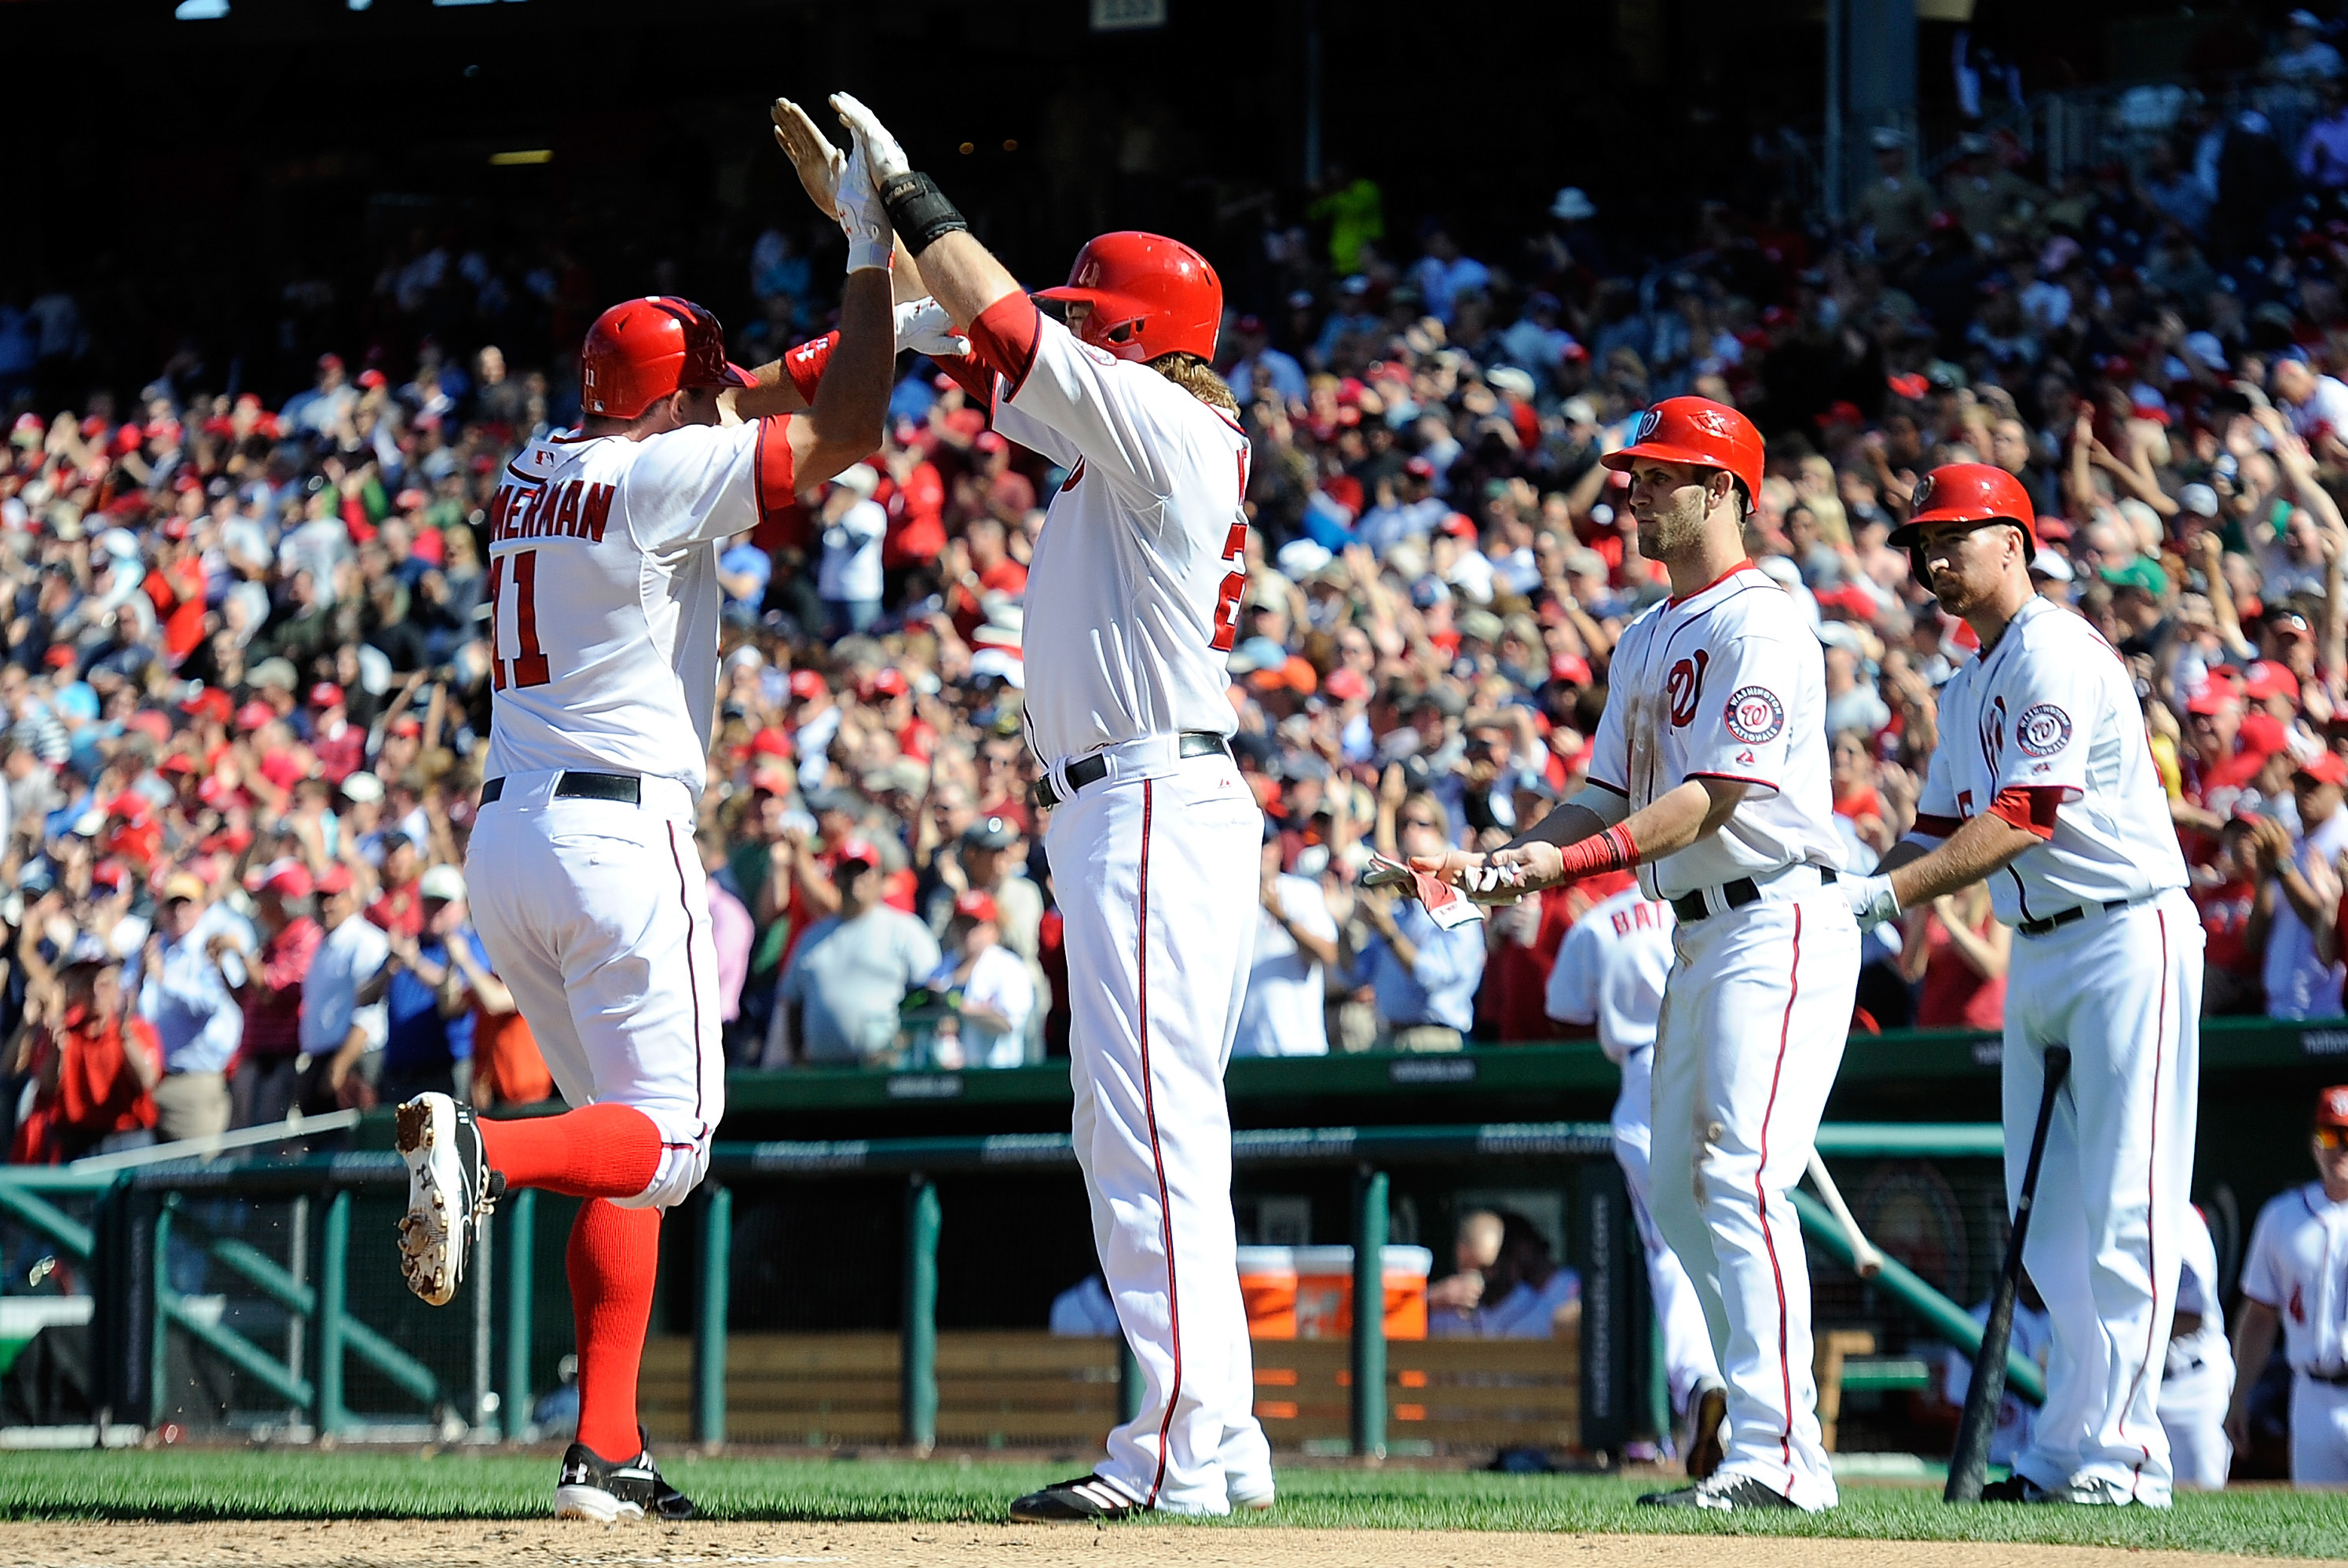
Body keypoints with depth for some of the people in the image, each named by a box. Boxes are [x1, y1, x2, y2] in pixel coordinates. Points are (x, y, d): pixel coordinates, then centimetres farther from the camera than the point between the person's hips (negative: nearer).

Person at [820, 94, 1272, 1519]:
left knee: (1153, 1130, -14)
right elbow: (989, 348, 22)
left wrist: (910, 191, -5)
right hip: (1130, 812, 11)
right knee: (1132, 1135, 12)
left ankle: (1178, 1453, -17)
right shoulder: (1127, 431, 17)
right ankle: (1225, 1441, 14)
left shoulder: (1163, 426, -10)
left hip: (1153, 811, -11)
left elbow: (1004, 325, -14)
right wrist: (867, 211, 21)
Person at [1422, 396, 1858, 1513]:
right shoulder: (1646, 641, 19)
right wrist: (1495, 863, 1)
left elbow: (1717, 796, -21)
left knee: (1740, 1179, -19)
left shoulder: (1758, 626, -11)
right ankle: (1767, 1446, 16)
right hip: (1700, 938, 11)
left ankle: (1778, 1457, -24)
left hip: (1781, 927, -11)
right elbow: (1612, 793, 17)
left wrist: (1575, 860, -30)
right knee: (1680, 1190, 11)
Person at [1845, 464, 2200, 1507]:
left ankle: (2116, 1455, -11)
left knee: (2120, 1211, -10)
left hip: (2127, 941, -10)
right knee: (2049, 1221, 8)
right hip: (2036, 952, 10)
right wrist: (1845, 907, 3)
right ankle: (2066, 1453, 11)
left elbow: (2025, 818, -22)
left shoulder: (2057, 656, -13)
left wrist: (1885, 894, -27)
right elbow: (1941, 831, 18)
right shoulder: (1969, 688, 18)